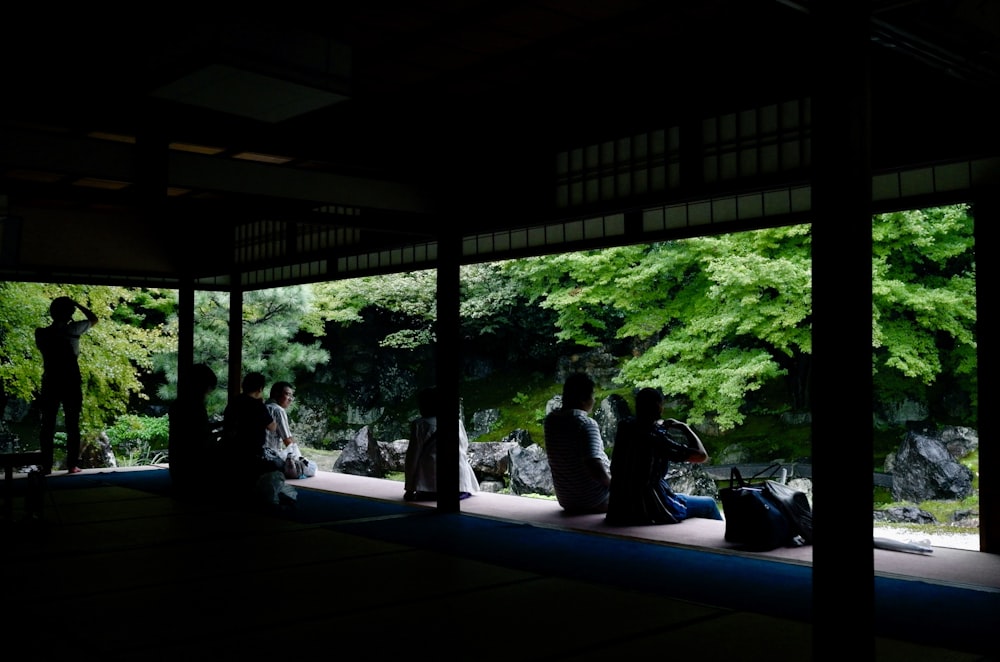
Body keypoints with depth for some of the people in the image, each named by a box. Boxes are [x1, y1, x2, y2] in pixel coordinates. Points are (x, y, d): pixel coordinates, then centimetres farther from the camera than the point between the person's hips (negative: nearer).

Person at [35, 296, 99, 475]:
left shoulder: (41, 333, 1)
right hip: (71, 384, -2)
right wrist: (78, 305, 17)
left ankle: (46, 466, 2)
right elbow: (93, 319, 10)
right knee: (72, 425, 2)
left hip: (50, 384, 2)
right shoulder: (72, 329, -5)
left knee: (48, 425, 5)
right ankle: (72, 465, 0)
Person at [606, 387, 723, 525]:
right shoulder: (658, 437, -20)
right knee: (709, 504, 15)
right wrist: (685, 428, -4)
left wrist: (661, 425, 12)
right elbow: (702, 456, -18)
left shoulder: (624, 427, 0)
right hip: (651, 511, -7)